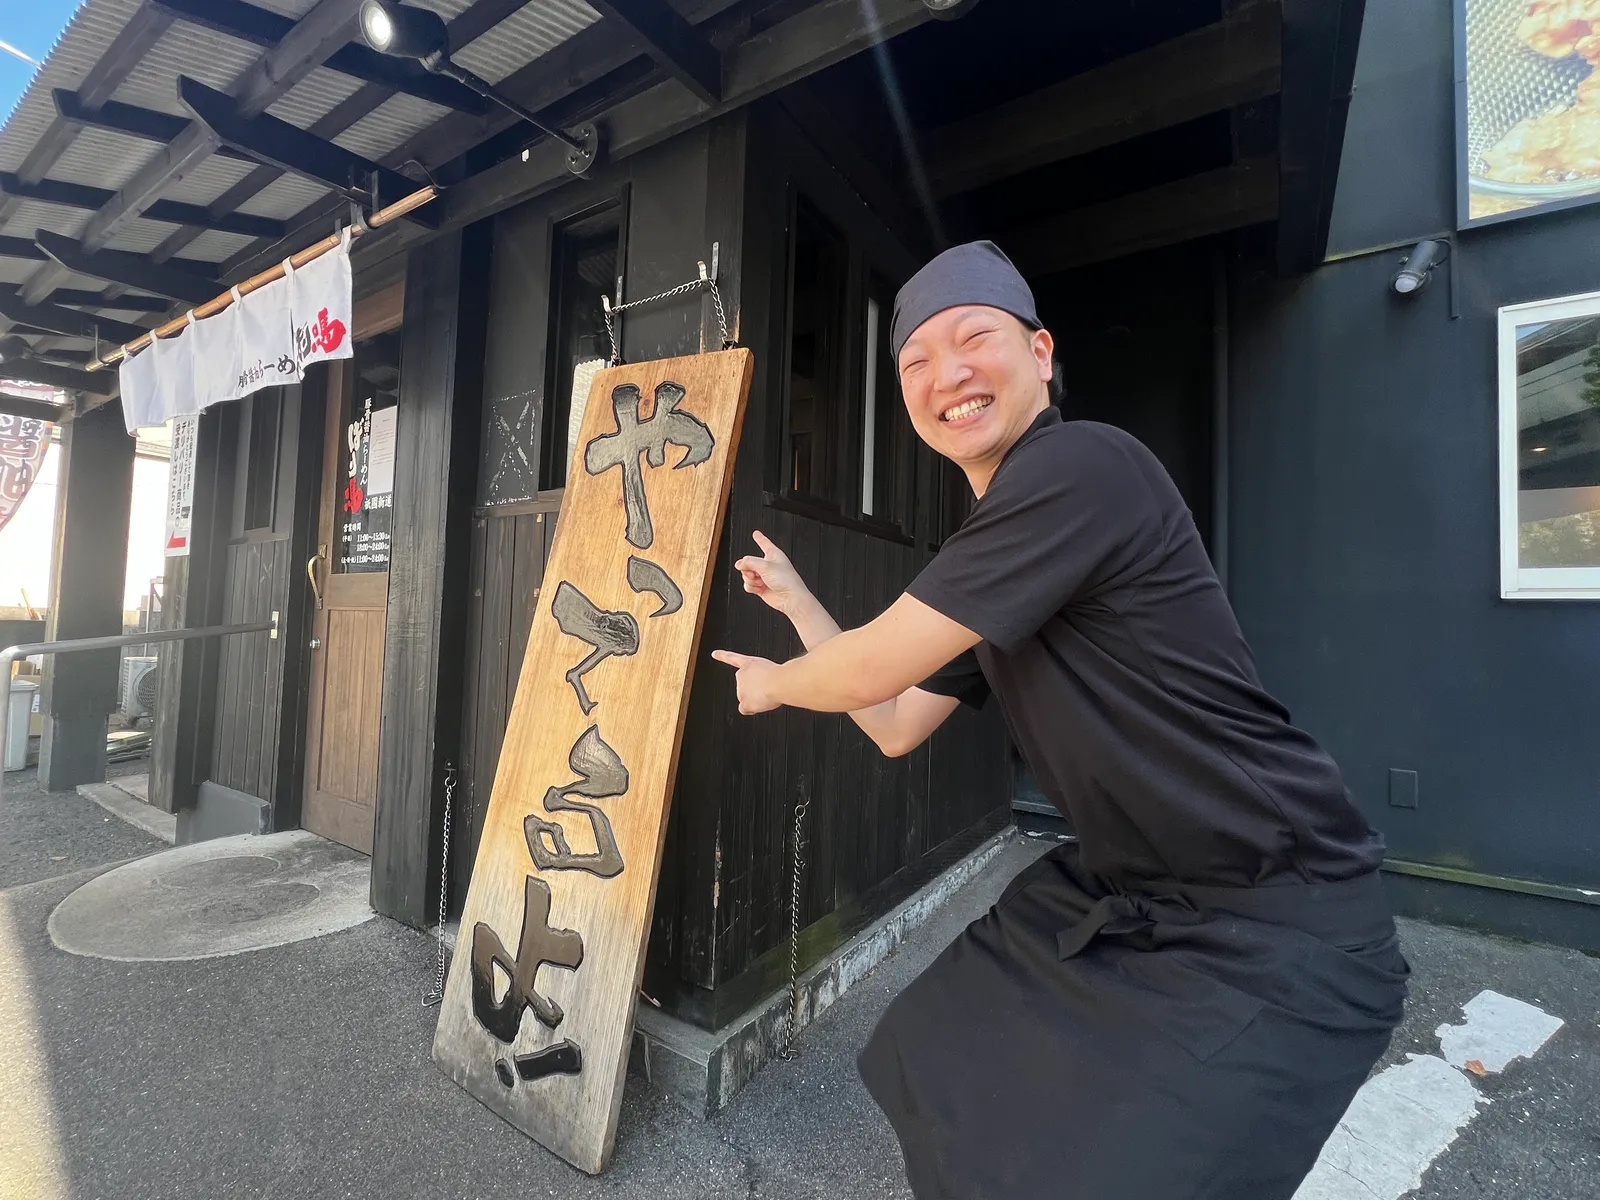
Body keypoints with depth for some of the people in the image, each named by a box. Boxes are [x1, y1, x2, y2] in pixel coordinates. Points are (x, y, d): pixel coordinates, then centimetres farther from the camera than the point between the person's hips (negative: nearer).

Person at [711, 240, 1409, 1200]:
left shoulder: (1083, 466, -24)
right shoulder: (987, 558, 4)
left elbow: (874, 669, -22)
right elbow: (896, 725, 11)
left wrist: (774, 683, 0)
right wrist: (797, 600, 12)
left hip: (1279, 930, -8)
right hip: (1123, 895, 9)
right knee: (932, 1065, 18)